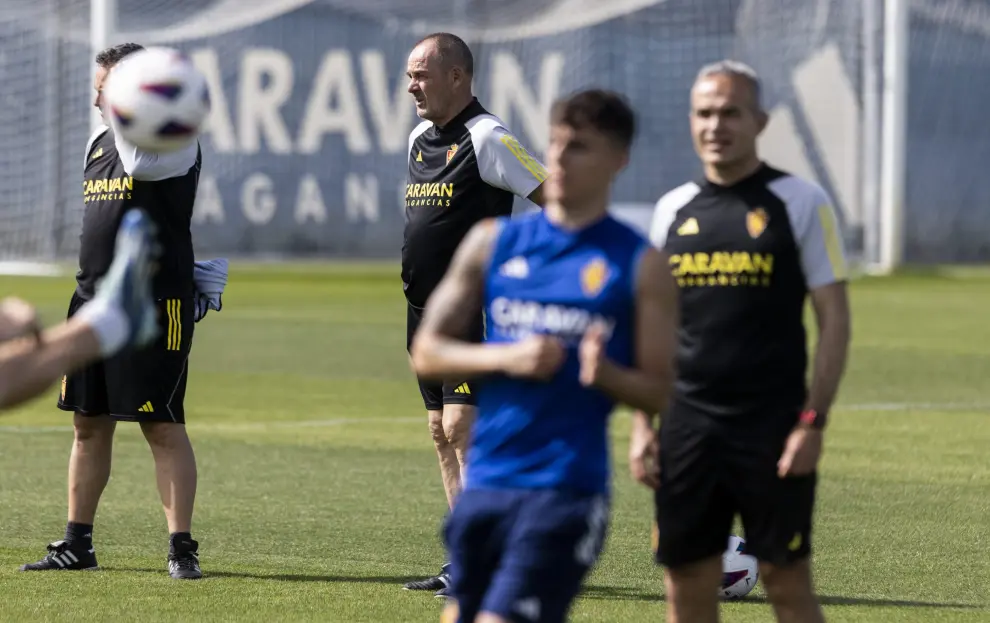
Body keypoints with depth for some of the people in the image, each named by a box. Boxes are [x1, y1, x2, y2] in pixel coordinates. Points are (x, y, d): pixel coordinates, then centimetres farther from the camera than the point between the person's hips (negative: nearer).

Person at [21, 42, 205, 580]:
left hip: (156, 304, -8)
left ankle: (181, 547, -4)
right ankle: (77, 543, 17)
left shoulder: (176, 141, -9)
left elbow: (139, 164, -32)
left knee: (162, 426, -8)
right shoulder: (98, 143, 16)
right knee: (89, 423, 10)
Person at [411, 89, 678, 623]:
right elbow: (427, 352, 9)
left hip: (566, 492, -4)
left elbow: (659, 391, 2)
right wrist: (508, 359, -8)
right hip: (484, 480, 5)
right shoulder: (494, 242, 10)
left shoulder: (641, 265, 2)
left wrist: (604, 373, -19)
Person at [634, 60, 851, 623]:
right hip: (688, 426, 4)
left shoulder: (800, 202, -2)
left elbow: (834, 319, -4)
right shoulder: (673, 210, 11)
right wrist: (642, 423, 9)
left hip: (773, 428, -4)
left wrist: (813, 422, -11)